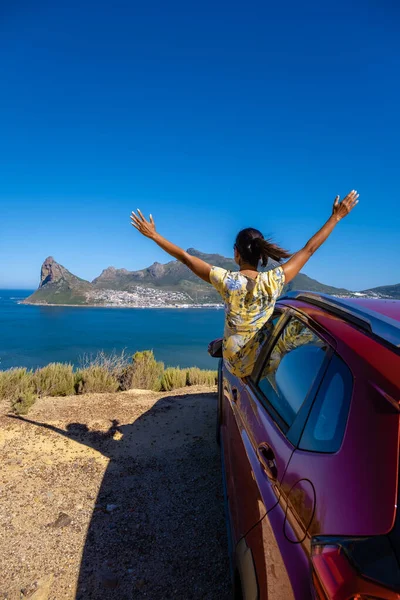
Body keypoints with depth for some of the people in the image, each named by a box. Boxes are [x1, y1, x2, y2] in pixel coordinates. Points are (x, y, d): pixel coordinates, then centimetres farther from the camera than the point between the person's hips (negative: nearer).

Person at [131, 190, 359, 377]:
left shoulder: (227, 281, -21)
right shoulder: (273, 281, -19)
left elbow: (185, 257, -14)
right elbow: (309, 249, -10)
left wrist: (153, 235, -4)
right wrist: (336, 217, 1)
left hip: (234, 364, 0)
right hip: (262, 363, 0)